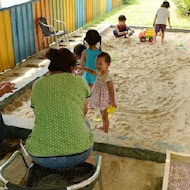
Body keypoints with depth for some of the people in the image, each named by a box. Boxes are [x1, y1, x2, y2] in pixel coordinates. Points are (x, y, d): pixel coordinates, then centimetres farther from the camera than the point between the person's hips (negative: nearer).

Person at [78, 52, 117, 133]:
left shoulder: (108, 78, -31)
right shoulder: (99, 72, -5)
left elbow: (111, 91, -27)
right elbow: (92, 72, 18)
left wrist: (113, 102, -23)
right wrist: (83, 68, 14)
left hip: (105, 99, -9)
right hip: (100, 99, 9)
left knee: (104, 116, 5)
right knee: (102, 113, 27)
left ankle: (106, 132, 21)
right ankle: (104, 127, 48)